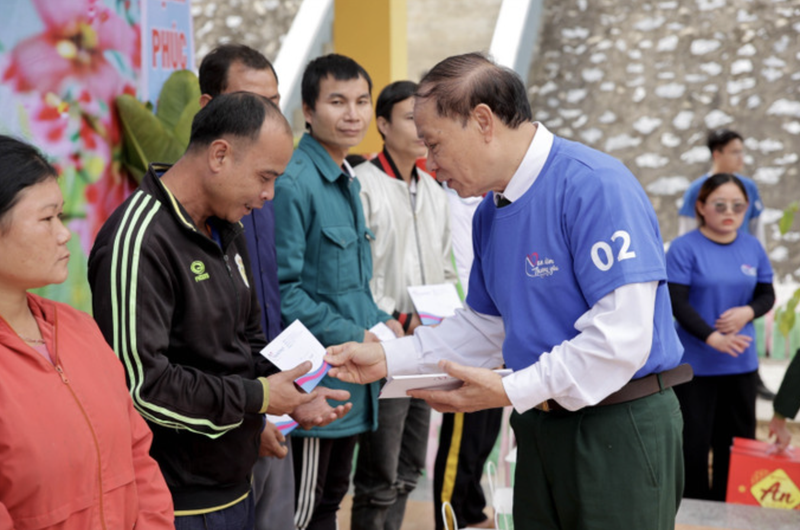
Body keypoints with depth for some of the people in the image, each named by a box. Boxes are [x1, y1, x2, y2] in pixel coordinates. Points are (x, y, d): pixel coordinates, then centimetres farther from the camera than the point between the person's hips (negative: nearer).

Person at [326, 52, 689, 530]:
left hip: (619, 430, -7)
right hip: (541, 428, 8)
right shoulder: (491, 212, 9)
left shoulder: (594, 187, -19)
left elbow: (621, 337, -24)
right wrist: (386, 359, 6)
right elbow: (486, 325, 17)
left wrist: (512, 391, -22)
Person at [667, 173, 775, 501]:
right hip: (695, 363, -4)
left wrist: (748, 311, -11)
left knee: (736, 442, 11)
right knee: (694, 443, 1)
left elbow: (767, 295, 11)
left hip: (741, 363, 5)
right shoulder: (685, 248, -10)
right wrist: (712, 337, -26)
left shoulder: (752, 248, 5)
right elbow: (677, 302, -15)